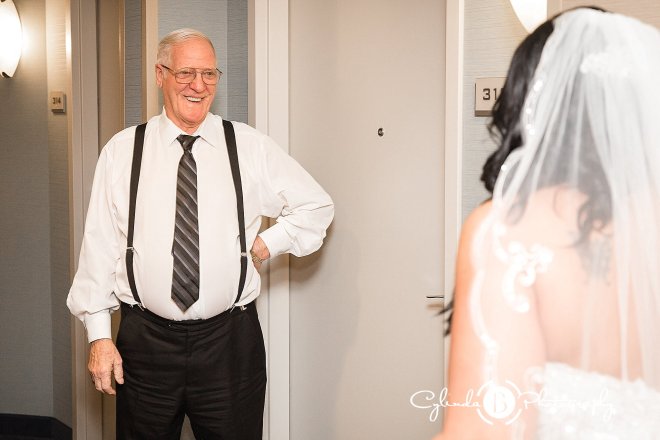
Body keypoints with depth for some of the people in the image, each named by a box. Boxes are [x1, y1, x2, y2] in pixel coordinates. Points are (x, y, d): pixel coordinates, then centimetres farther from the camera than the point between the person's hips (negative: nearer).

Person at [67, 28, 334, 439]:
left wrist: (267, 245, -2)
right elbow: (100, 244, 0)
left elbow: (316, 206, 10)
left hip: (230, 342, 0)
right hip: (145, 341, 0)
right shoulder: (122, 150, 1)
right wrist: (99, 335, -2)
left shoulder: (251, 146, 1)